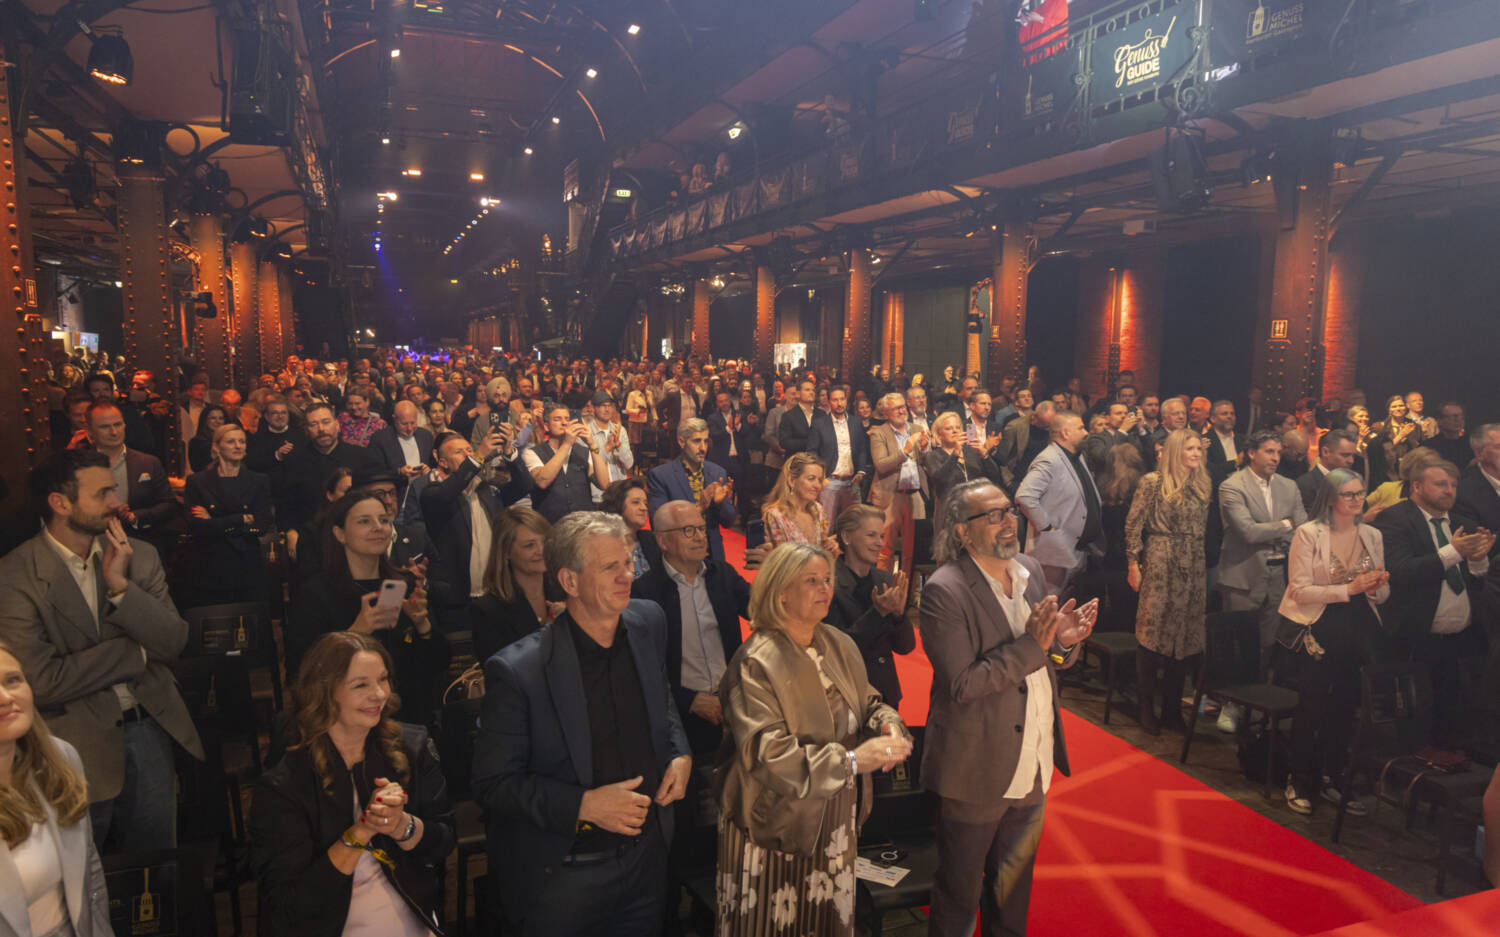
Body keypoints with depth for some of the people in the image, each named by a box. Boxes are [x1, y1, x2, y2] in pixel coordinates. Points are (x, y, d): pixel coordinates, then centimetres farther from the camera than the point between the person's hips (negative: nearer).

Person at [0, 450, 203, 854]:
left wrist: (120, 584, -18)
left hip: (149, 727, 4)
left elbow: (173, 643, -7)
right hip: (80, 743, -4)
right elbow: (41, 681, -22)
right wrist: (136, 651, -13)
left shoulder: (141, 555, 0)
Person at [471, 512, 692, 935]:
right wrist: (583, 805, -24)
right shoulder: (517, 671, -22)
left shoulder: (648, 623, -5)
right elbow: (492, 783, -15)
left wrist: (680, 754, -4)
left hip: (647, 855, 5)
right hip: (562, 879, -4)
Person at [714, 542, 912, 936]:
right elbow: (765, 752, -25)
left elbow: (866, 700, 10)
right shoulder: (756, 663, -18)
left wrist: (887, 723, -14)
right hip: (779, 823, -6)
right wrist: (850, 759, -30)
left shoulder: (840, 646, 3)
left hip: (836, 816, 6)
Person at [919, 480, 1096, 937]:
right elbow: (961, 684, -25)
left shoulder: (1030, 569, 2)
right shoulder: (944, 591, -20)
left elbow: (1050, 661, 10)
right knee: (960, 892, 13)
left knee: (1014, 883, 25)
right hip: (978, 771, -6)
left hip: (1034, 765, 7)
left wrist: (1065, 641, -13)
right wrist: (1031, 644, -27)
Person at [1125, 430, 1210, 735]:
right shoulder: (1153, 482, -5)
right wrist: (1133, 564, -8)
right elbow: (1133, 526, -5)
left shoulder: (1202, 486, 11)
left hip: (1193, 569, 5)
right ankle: (1146, 707, 11)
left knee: (1185, 637, 7)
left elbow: (1203, 528, 16)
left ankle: (1172, 709, 19)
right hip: (1160, 566, -5)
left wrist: (1203, 562, 8)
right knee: (1152, 634, -2)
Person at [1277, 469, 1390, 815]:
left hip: (1357, 634, 5)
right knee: (1311, 709, 2)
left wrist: (1376, 587, -11)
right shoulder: (1308, 533, -10)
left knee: (1344, 709, 11)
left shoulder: (1372, 536, 6)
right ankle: (1301, 784, 17)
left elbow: (1383, 593, 12)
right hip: (1315, 633, -5)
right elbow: (1299, 590, -14)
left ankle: (1333, 780, 26)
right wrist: (1349, 589, -21)